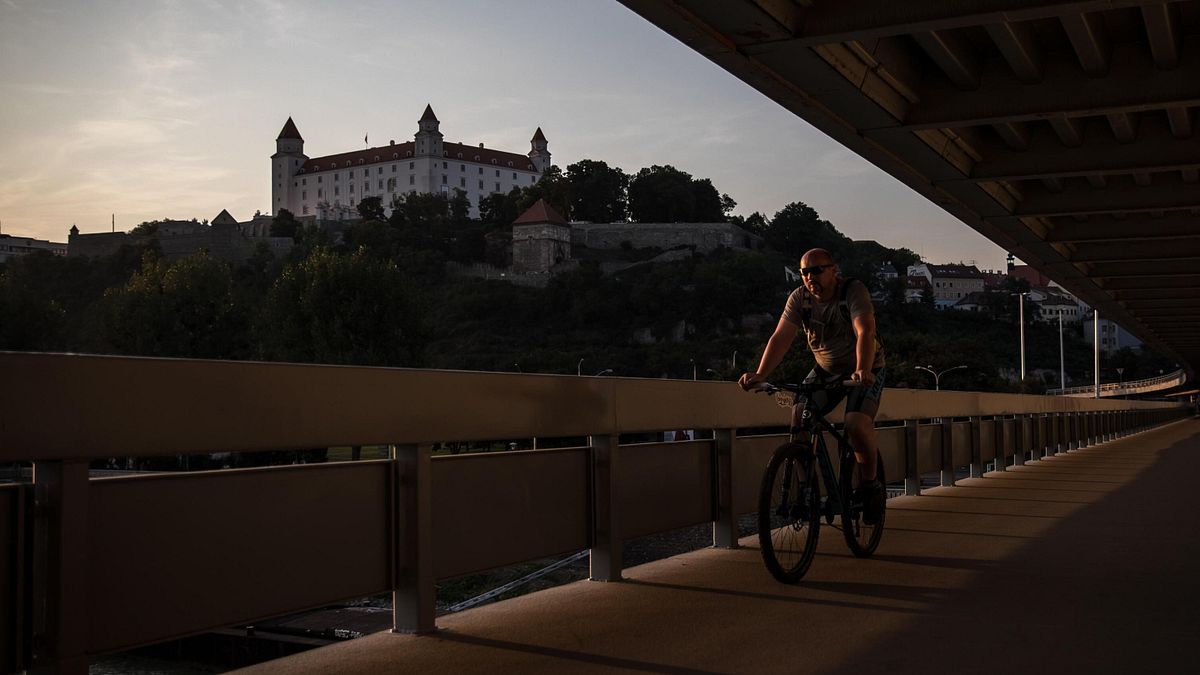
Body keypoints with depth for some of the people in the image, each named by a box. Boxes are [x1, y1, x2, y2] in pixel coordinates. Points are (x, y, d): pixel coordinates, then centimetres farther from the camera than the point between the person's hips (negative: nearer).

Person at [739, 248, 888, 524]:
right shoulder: (799, 298, -11)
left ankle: (871, 486, -4)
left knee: (856, 423, -28)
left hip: (864, 370, -4)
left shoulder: (853, 290, -23)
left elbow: (865, 332, -38)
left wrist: (863, 370, -56)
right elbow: (781, 337, -20)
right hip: (825, 370, 4)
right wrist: (760, 374, -36)